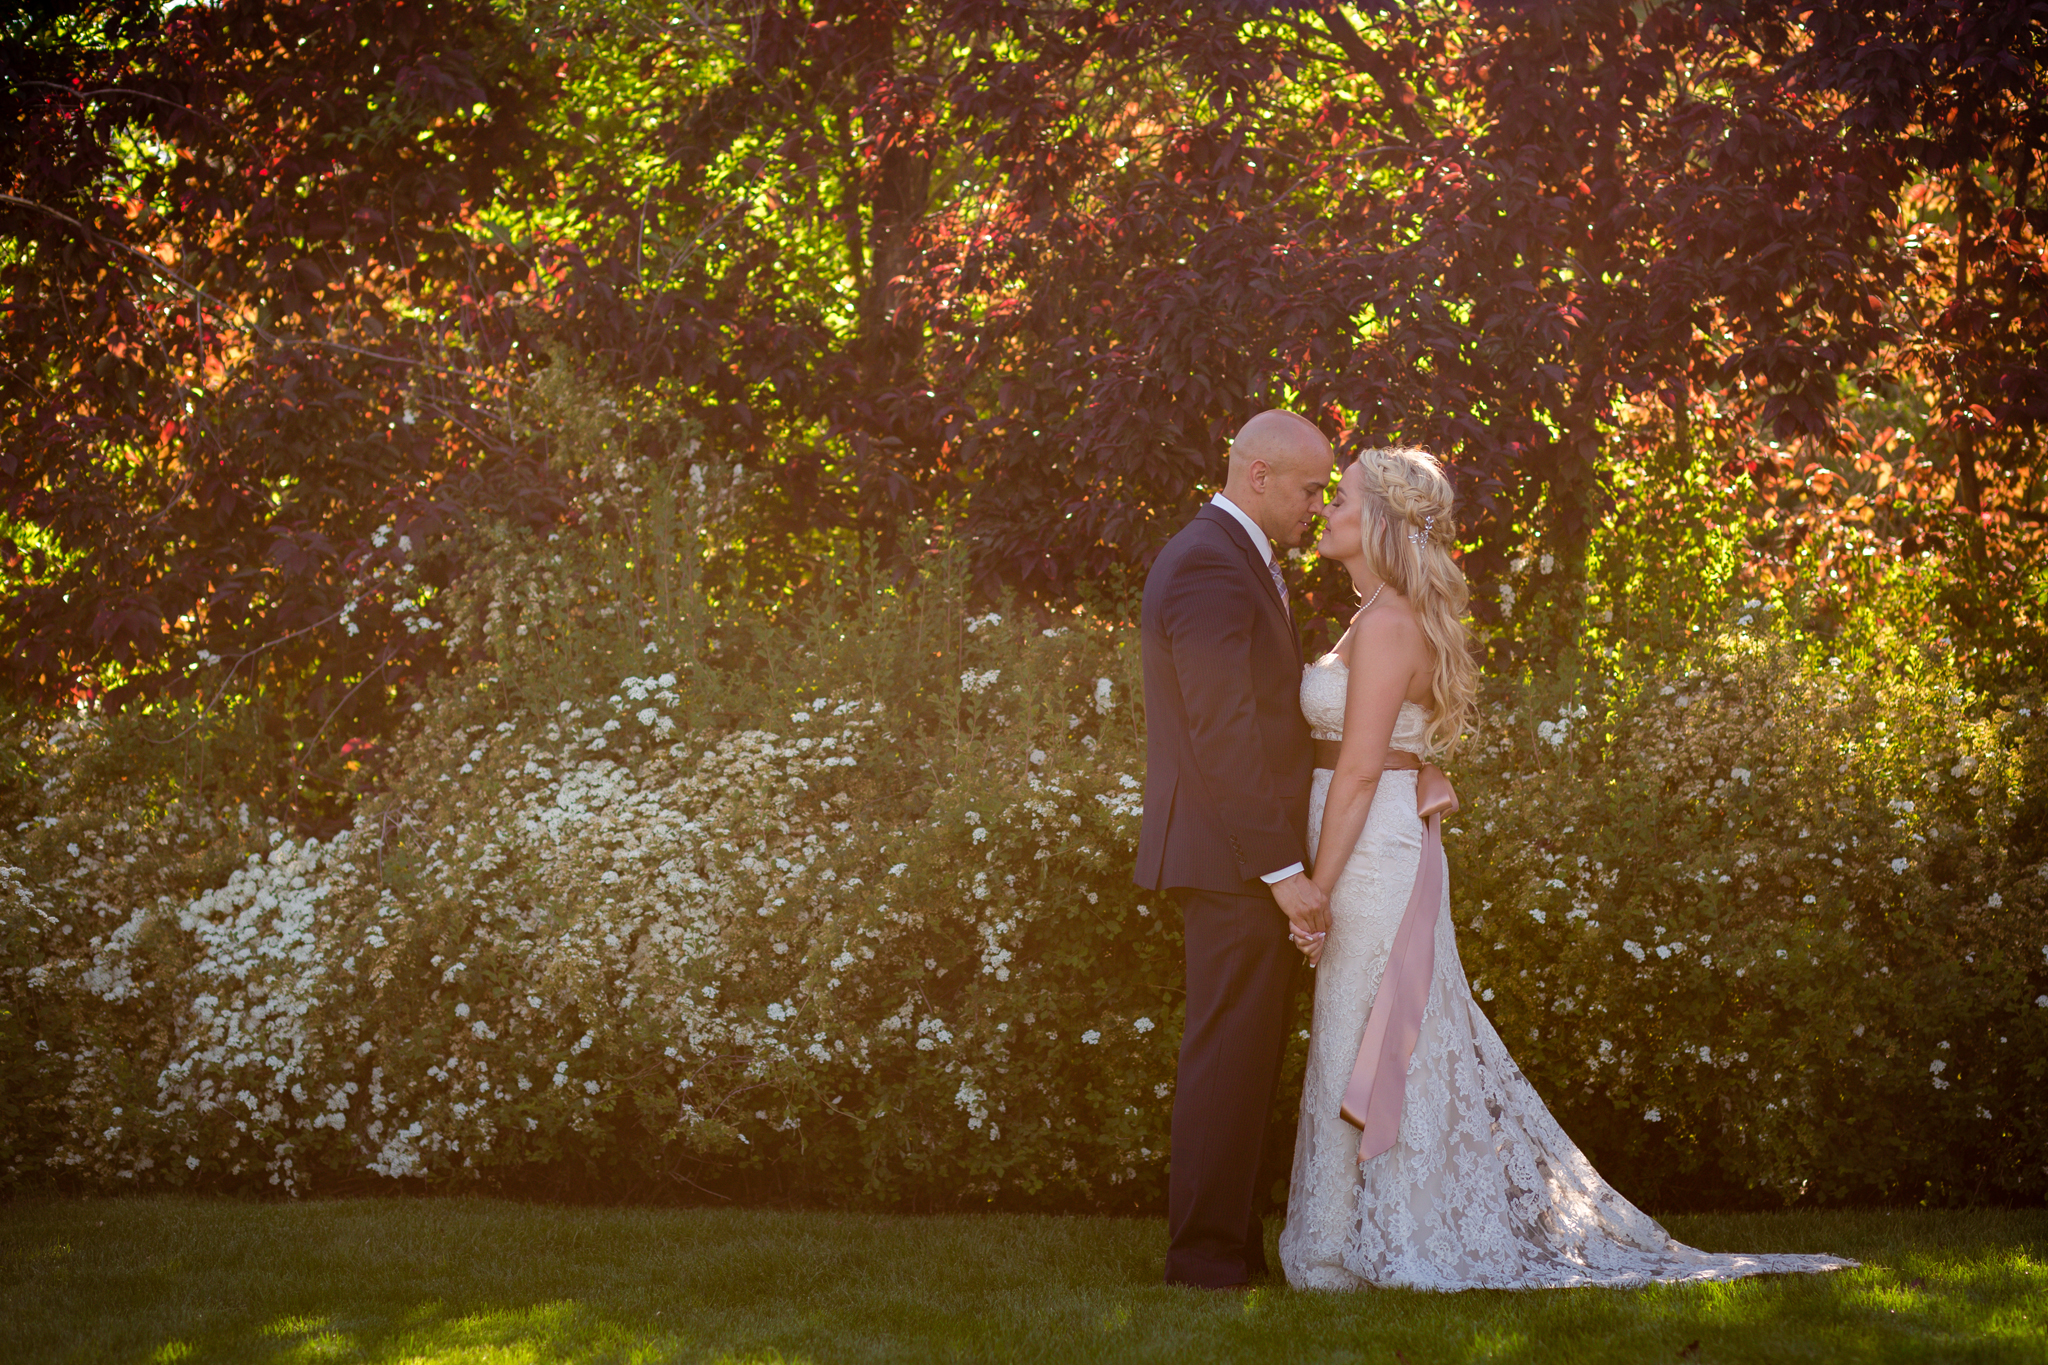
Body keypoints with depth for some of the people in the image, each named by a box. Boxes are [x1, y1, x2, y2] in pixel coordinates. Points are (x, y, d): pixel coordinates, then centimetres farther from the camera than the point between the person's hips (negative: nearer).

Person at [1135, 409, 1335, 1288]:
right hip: (1234, 857, -11)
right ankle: (1209, 1256, -3)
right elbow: (1223, 733, -21)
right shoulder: (1210, 569, -16)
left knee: (1240, 1058, 13)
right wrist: (1284, 869, -21)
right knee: (1230, 1057, -7)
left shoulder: (1235, 562, 18)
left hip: (1245, 856, 11)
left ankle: (1231, 1246, 19)